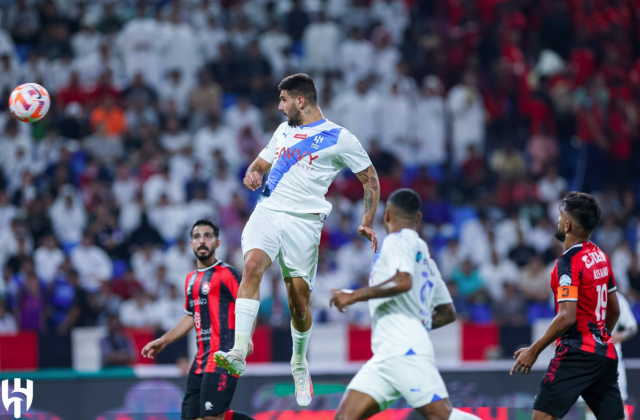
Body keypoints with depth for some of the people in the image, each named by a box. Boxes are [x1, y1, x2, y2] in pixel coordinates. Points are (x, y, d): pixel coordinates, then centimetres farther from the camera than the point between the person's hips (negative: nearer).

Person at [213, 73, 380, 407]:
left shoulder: (339, 138, 0)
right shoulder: (284, 130, 18)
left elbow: (371, 179, 6)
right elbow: (262, 161, 29)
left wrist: (367, 224, -2)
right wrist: (252, 174, 4)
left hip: (304, 221, -3)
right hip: (267, 211, 4)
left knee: (299, 302, 1)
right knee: (252, 266, -25)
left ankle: (299, 363, 29)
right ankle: (239, 353, -33)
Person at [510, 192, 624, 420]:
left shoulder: (568, 262, -13)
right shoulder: (600, 256, 12)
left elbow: (567, 317, -20)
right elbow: (614, 310, 19)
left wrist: (534, 350, -15)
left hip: (577, 353, -8)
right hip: (606, 353, 8)